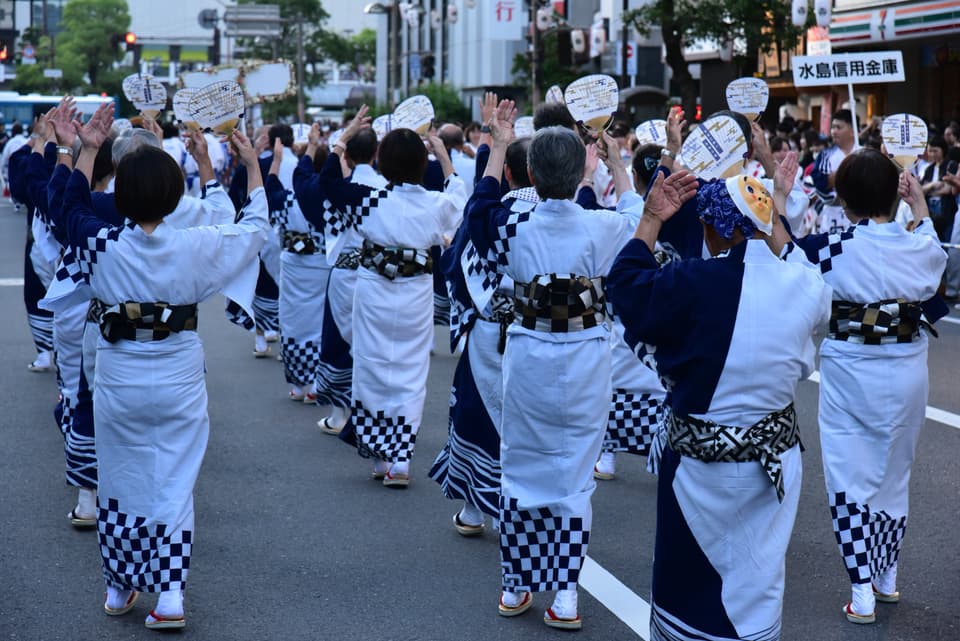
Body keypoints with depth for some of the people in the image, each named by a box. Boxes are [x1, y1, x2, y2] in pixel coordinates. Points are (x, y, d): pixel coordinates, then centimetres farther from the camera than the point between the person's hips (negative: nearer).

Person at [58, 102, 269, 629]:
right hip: (179, 377, -1)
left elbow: (72, 204, 11)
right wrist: (253, 165, 12)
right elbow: (255, 228, 5)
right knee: (175, 482, 5)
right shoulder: (196, 247, -12)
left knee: (120, 481, 15)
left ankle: (119, 587, 27)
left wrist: (88, 149, 14)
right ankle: (171, 596, 0)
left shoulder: (102, 246, -11)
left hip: (119, 378, 1)